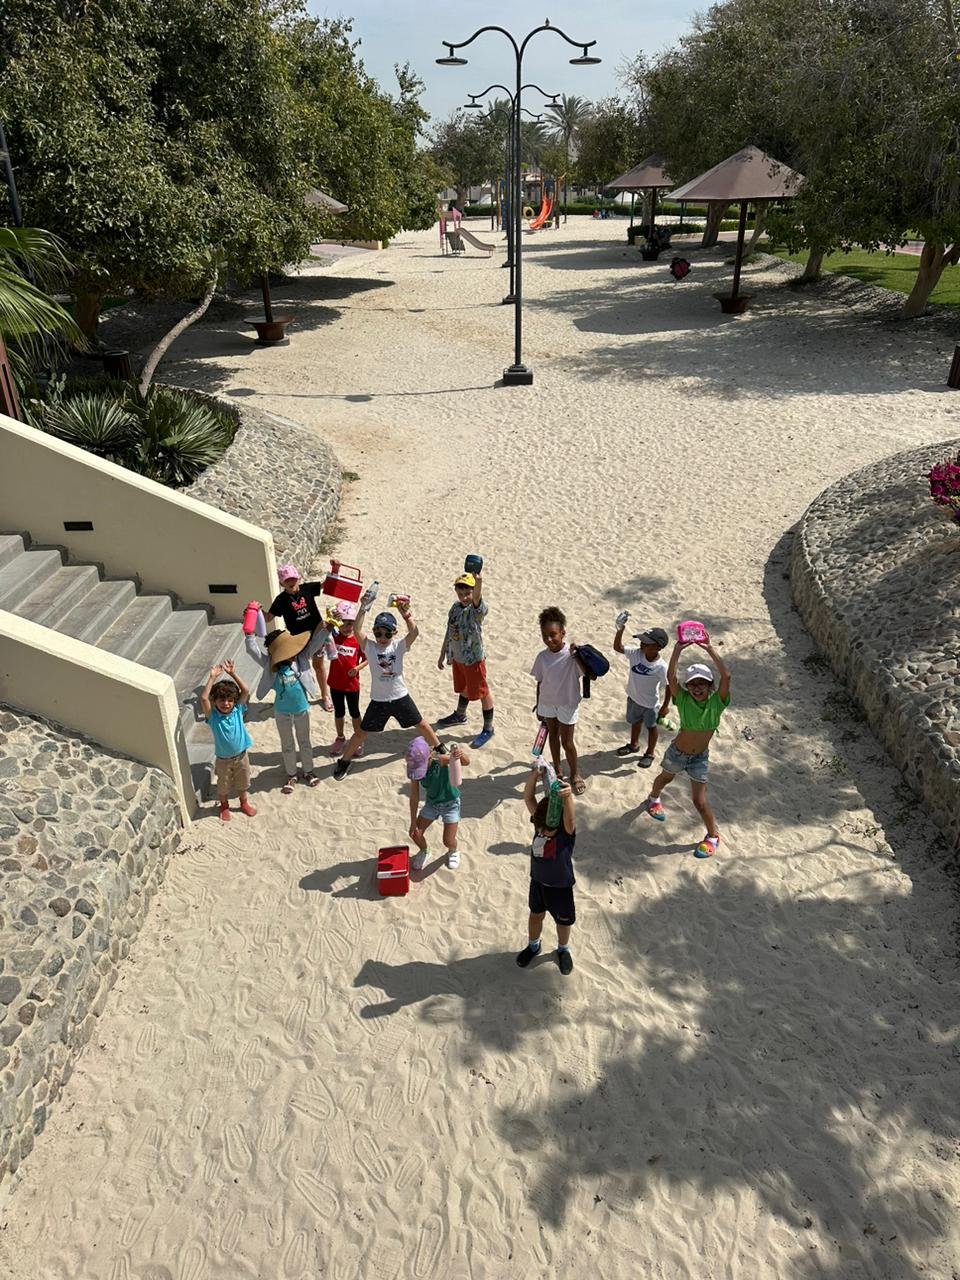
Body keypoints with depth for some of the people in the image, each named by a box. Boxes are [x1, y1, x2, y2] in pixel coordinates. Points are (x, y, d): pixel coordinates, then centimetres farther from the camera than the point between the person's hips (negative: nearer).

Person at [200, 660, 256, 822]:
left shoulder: (238, 710, -14)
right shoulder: (212, 716, -20)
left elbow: (246, 691, -27)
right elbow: (203, 698, -36)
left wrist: (233, 674, -34)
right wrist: (212, 678, -38)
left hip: (241, 755, 2)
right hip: (223, 759, -2)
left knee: (242, 782, 23)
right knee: (223, 785, 20)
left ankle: (244, 803, 48)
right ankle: (224, 806, 46)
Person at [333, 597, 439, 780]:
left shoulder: (399, 646, -9)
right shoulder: (370, 647, -10)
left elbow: (414, 632, -26)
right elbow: (358, 630, -27)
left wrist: (406, 614, -40)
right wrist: (363, 609, -37)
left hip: (401, 697, 1)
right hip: (378, 700, 0)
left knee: (422, 725, 14)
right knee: (361, 733, 9)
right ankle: (344, 761, 27)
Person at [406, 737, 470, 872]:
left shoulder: (440, 760, -32)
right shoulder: (415, 769, -20)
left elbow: (466, 762, -42)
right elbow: (414, 797, -11)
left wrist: (461, 755, -66)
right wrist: (413, 822, -10)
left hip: (450, 804, -4)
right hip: (431, 803, 4)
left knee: (448, 841, -7)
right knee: (415, 833, 0)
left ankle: (453, 852, 32)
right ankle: (423, 852, 35)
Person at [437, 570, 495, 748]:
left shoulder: (477, 609, -22)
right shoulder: (456, 607, -1)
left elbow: (477, 598, -47)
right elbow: (449, 632, 9)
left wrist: (479, 582, -69)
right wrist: (443, 654, 14)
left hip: (474, 659, -7)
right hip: (457, 658, 7)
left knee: (482, 693, 7)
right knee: (463, 689, 27)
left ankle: (488, 728, 21)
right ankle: (460, 715, 50)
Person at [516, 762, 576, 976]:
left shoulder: (567, 830, -30)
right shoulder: (539, 821, -19)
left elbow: (570, 817, -54)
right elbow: (528, 797, -29)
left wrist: (568, 796, -75)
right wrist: (535, 773, -46)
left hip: (560, 886, -3)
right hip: (537, 881, 3)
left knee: (563, 921, 20)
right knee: (535, 915, 25)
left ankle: (563, 949, 49)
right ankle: (533, 946, 52)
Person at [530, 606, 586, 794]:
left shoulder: (572, 654, -21)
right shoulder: (542, 657, -9)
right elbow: (540, 683, 2)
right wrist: (538, 706, 9)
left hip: (567, 704, -4)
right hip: (547, 703, 4)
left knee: (566, 741, 6)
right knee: (553, 735, 20)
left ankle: (575, 774, 29)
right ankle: (557, 770, 40)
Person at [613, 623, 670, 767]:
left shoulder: (661, 667, -32)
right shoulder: (636, 653, -20)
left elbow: (668, 686, -20)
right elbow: (617, 647, -21)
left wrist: (665, 706, -11)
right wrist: (620, 630, -35)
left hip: (651, 704, -5)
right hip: (634, 698, 5)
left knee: (651, 727, 20)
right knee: (635, 722, 30)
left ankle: (649, 753, 43)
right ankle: (633, 744, 56)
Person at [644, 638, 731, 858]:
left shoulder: (716, 702, -20)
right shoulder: (683, 700, -19)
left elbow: (726, 676, -35)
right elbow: (670, 676, -35)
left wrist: (710, 650, -40)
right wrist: (678, 650, -44)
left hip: (700, 757, -1)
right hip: (677, 752, 1)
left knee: (700, 801, 0)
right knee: (665, 778, 31)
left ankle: (713, 836, 24)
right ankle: (653, 799, 64)